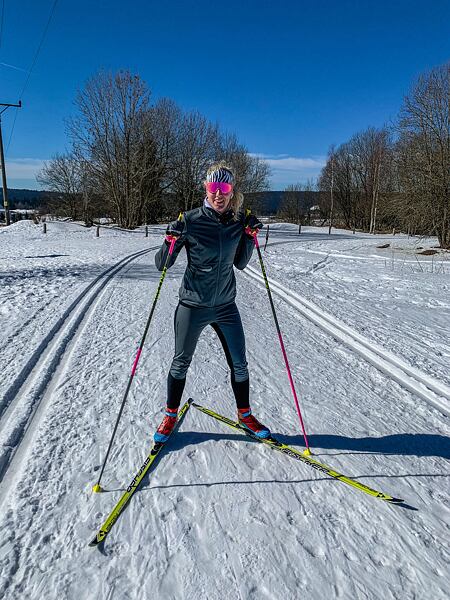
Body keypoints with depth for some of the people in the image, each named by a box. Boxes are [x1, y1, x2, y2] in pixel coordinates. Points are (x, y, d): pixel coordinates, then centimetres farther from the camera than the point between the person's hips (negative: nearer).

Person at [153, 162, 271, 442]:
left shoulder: (238, 221, -2)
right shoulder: (191, 220, -14)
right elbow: (162, 265, -11)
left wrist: (250, 236, -5)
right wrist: (171, 241, -29)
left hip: (226, 306, 3)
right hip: (193, 306, -3)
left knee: (239, 364, 10)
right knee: (181, 364, 11)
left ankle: (245, 414, 34)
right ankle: (171, 416, 33)